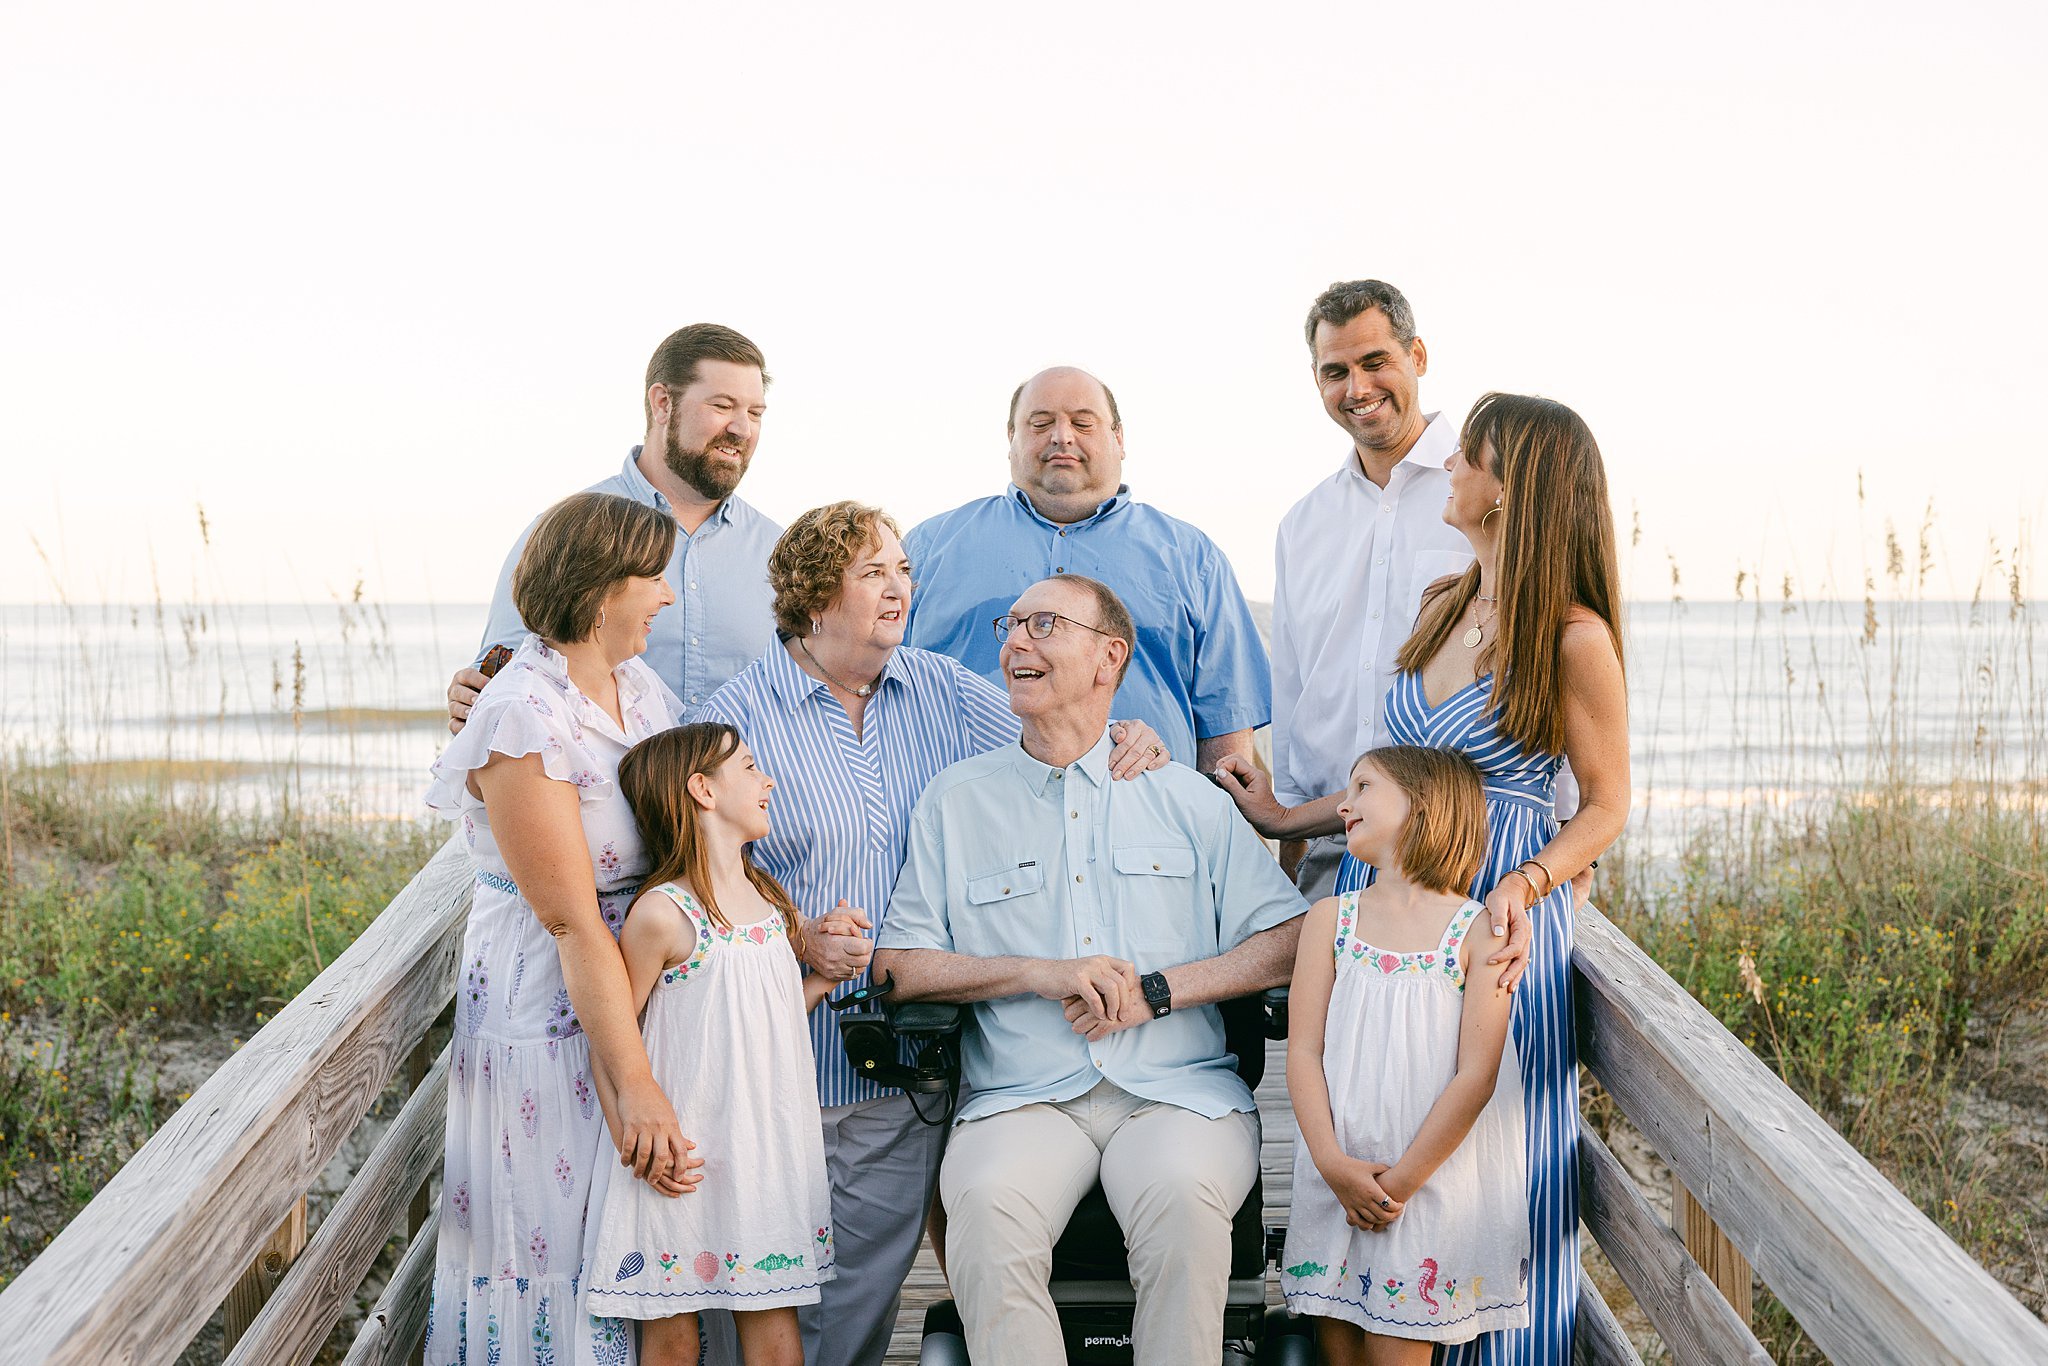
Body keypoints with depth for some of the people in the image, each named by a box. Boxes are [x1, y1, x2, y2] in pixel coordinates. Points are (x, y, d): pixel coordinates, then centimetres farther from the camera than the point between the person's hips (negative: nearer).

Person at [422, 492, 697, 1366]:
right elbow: (573, 922, -22)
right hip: (550, 1011, -8)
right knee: (552, 1241, 4)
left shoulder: (640, 687, 5)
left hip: (641, 989, 8)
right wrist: (634, 1085, -23)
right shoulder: (523, 721, -20)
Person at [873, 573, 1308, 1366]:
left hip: (1177, 1090, 0)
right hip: (1022, 1094, 1)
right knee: (987, 1200, -32)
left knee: (1182, 1192, -34)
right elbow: (899, 963, 7)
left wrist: (1158, 991, -7)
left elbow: (1290, 940, 7)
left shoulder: (1184, 796, 14)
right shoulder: (955, 801, 15)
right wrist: (1041, 974, -6)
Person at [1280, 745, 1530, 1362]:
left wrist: (1401, 1182, -15)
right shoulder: (1329, 919, 5)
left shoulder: (1478, 932, -5)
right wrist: (1335, 1165, -14)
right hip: (1337, 1177, 3)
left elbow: (1476, 1077, -10)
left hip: (1432, 1178, -3)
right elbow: (1303, 1052, -1)